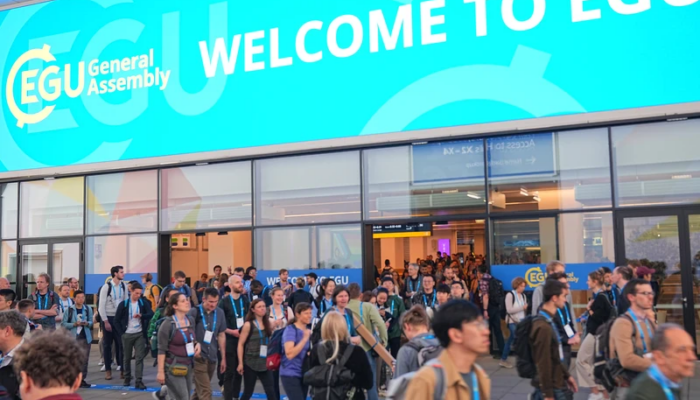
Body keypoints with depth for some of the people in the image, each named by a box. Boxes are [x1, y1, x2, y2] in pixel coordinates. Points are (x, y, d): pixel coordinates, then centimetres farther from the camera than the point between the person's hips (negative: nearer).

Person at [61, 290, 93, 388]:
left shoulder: (88, 309, 6)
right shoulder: (69, 310, -2)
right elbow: (63, 324, -4)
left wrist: (87, 323, -11)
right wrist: (74, 324, -16)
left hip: (85, 338, 3)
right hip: (73, 338, -3)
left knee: (84, 359, 5)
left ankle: (82, 379, 12)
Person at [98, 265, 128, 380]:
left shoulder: (124, 286, 1)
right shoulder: (106, 287, -12)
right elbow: (101, 306, -10)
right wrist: (105, 321, -12)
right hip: (108, 318, -3)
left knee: (121, 344, 3)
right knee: (107, 345, 8)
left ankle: (122, 369, 10)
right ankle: (108, 370, 17)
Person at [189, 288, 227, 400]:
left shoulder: (220, 313, 3)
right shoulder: (194, 312, -11)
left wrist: (223, 357, 12)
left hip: (212, 357, 5)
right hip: (198, 357, -5)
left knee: (200, 389, 17)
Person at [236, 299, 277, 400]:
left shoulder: (267, 324, 8)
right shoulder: (248, 324, -6)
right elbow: (240, 344, -8)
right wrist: (240, 363, -11)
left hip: (264, 363, 4)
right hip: (251, 363, -4)